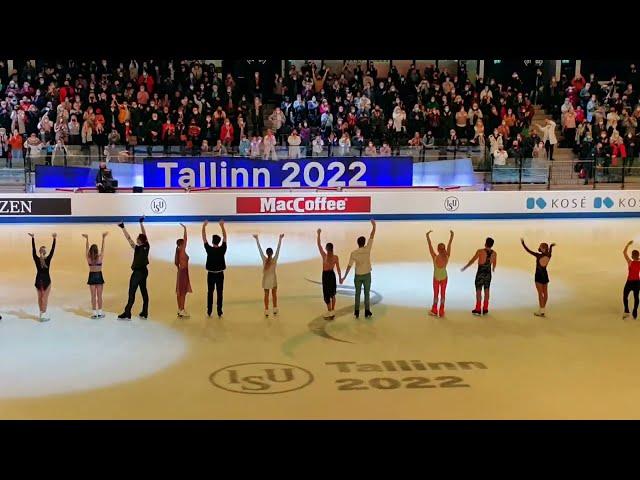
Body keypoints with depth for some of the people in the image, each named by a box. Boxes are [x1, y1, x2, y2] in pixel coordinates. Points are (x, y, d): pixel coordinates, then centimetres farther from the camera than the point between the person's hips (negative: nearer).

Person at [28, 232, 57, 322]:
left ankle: (42, 313, 19)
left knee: (40, 297, 12)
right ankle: (44, 314, -5)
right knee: (45, 297, -2)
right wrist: (54, 239, -12)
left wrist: (33, 238, -2)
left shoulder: (36, 259, -6)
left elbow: (33, 250, -3)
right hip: (46, 280, -4)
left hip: (38, 280, 4)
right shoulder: (48, 259, -13)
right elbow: (52, 250, -13)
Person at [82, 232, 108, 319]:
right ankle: (100, 313, 8)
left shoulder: (88, 258, -6)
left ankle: (95, 313, 4)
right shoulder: (100, 258, -10)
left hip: (92, 276, 1)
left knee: (93, 296, 5)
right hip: (99, 276, -1)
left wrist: (87, 239, 14)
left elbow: (86, 248, 6)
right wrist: (103, 238, 7)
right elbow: (102, 248, 0)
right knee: (99, 296, 5)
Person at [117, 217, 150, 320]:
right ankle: (145, 313, 13)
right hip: (144, 271, 7)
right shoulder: (146, 247, -2)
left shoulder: (138, 248, -18)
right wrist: (141, 223, 18)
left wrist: (123, 228, -17)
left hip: (137, 272, -7)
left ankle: (127, 314, -8)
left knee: (132, 293, -7)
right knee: (144, 292, 10)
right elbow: (145, 235, 9)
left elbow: (129, 238, -20)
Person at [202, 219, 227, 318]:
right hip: (220, 274, 0)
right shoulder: (222, 249, -10)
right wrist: (222, 226, 1)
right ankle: (219, 312, 3)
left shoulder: (209, 249, -12)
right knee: (219, 293, 2)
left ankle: (209, 311, 9)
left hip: (211, 274, 0)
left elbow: (204, 238, -7)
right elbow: (225, 237, -2)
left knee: (210, 293, 7)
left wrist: (204, 226, -3)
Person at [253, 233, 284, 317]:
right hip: (273, 279, 0)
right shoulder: (275, 259, -16)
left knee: (266, 295, 6)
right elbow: (278, 248, -16)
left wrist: (257, 239, -9)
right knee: (274, 294, 15)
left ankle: (266, 311, 5)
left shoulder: (264, 259, -14)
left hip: (266, 279, 0)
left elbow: (259, 249, -12)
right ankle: (275, 309, 22)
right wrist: (280, 239, -14)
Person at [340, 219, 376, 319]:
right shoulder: (367, 249, -14)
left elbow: (349, 266, -9)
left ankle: (357, 312, 16)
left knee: (357, 293, 13)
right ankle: (367, 312, 13)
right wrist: (374, 226, 6)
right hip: (367, 275, -1)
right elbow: (372, 236, -6)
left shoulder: (354, 253, -11)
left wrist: (344, 277, -3)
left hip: (358, 276, 1)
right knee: (367, 293, 9)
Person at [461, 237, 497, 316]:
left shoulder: (480, 251, -15)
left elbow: (472, 260, -7)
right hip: (488, 273, 4)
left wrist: (465, 267, 6)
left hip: (480, 272, -4)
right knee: (486, 290, 13)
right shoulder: (494, 253, -2)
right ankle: (485, 309, 17)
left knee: (478, 290, 3)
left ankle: (478, 309, 4)